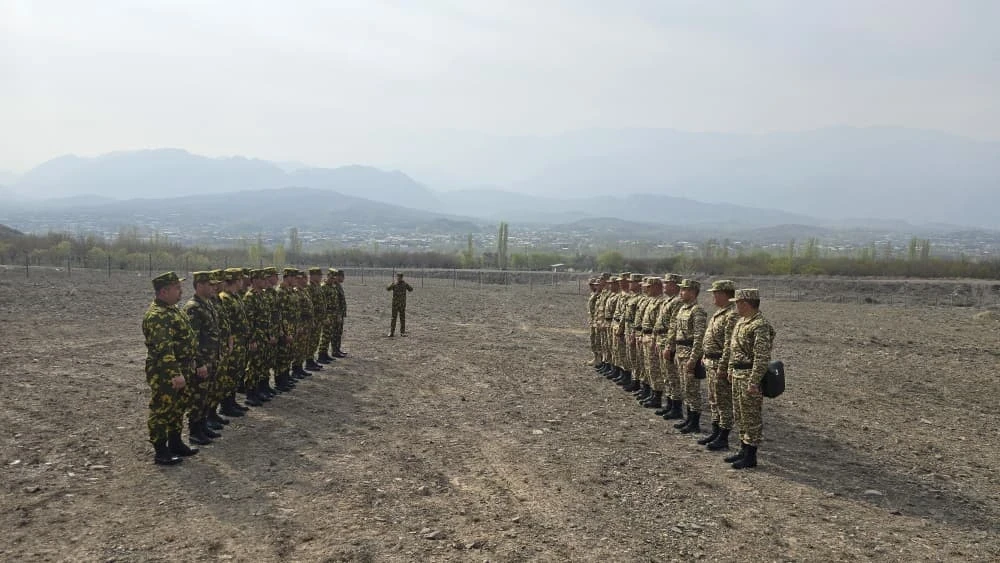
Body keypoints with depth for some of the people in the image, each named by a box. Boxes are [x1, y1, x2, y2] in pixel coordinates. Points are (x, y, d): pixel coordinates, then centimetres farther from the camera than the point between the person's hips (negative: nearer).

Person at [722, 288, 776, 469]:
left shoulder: (760, 326, -19)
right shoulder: (741, 321, 11)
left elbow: (762, 357, -24)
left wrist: (754, 382, -26)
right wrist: (730, 369, 20)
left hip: (749, 376, -10)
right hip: (737, 375, 10)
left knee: (751, 418, 0)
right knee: (741, 417, 17)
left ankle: (750, 456, 9)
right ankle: (743, 451, 27)